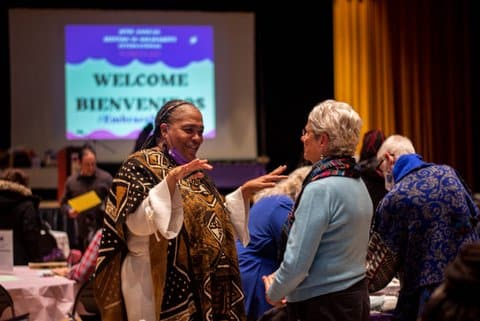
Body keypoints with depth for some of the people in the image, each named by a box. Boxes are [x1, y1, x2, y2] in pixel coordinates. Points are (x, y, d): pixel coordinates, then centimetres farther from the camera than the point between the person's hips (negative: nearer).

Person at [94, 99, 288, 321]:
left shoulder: (194, 171, 18)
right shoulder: (141, 165, -6)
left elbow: (212, 217, 23)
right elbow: (138, 223, -20)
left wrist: (245, 191, 13)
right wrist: (171, 181, -31)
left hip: (206, 285, 8)